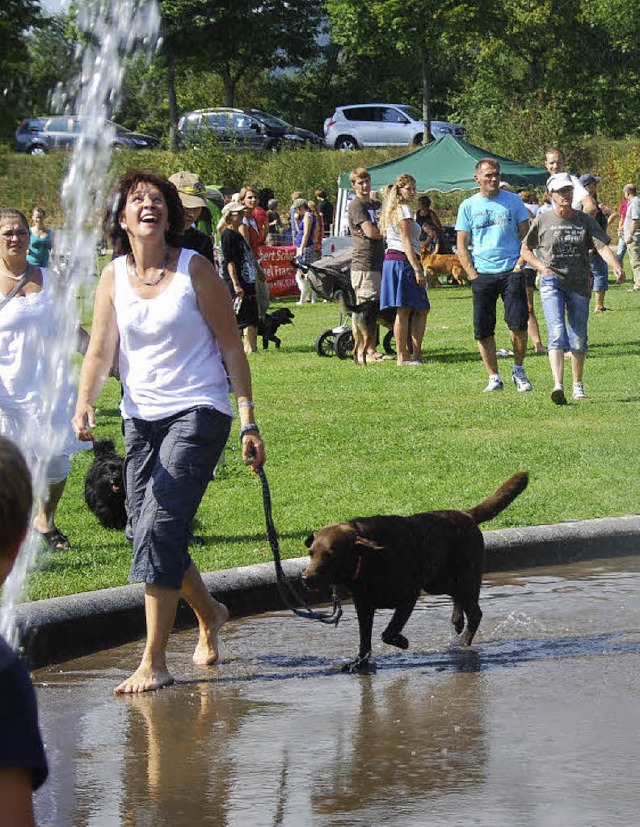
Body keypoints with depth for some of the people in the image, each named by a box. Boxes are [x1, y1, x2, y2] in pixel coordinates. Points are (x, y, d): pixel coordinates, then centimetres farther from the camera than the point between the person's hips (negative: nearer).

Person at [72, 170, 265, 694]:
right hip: (141, 416, 5)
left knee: (159, 528, -17)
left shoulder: (194, 269, -7)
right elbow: (100, 351, 2)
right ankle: (209, 614, 38)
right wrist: (84, 404, -18)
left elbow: (232, 347, -4)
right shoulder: (114, 277, 4)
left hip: (199, 412, -5)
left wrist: (249, 421, -8)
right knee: (149, 534, 8)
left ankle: (154, 662, -13)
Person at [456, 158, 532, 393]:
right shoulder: (468, 206, 6)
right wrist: (473, 275, -3)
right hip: (482, 274, 1)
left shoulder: (513, 201, 7)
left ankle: (518, 370, 9)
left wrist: (519, 264, -1)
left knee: (518, 324, -11)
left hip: (511, 270, -1)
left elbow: (526, 235, 9)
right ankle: (494, 378, 9)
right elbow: (462, 246, 7)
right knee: (483, 329, -1)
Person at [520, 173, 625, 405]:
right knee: (557, 332, -19)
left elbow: (603, 246, -6)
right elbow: (525, 250, 11)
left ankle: (578, 385, 25)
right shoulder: (542, 222, 1)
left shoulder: (585, 221, 5)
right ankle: (558, 385, -30)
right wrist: (542, 268, -5)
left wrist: (616, 266, -25)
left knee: (578, 339, 7)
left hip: (580, 284, 2)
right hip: (552, 283, -2)